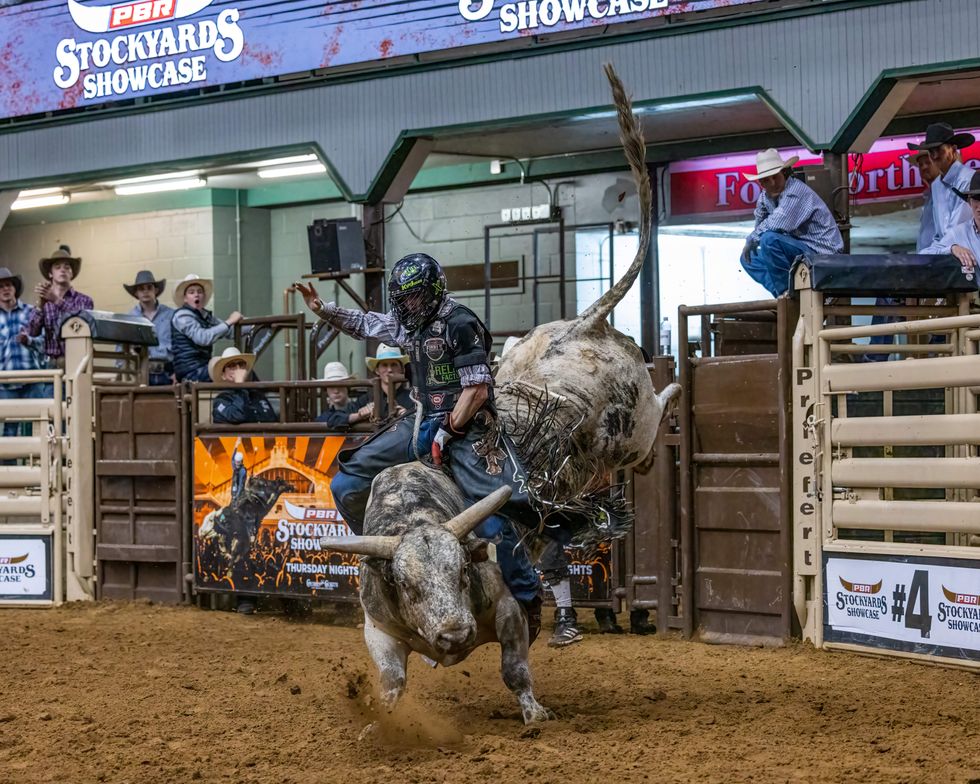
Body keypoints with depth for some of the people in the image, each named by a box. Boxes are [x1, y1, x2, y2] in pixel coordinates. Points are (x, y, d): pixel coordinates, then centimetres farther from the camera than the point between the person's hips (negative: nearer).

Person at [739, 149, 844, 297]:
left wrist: (751, 239, -15)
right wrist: (750, 242, -8)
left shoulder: (796, 190, -21)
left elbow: (777, 224, -31)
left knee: (769, 240, -28)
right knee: (748, 259, 12)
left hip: (820, 251, -9)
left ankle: (785, 290, -14)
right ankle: (782, 296, -1)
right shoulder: (764, 197, 5)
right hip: (798, 249, 9)